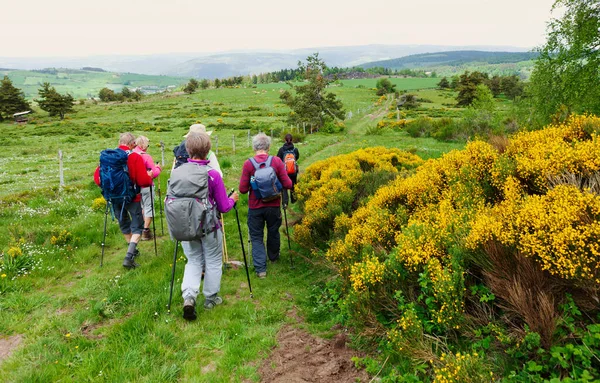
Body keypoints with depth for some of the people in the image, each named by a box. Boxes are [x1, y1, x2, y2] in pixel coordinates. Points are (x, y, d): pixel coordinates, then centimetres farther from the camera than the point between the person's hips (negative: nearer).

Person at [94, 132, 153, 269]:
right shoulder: (135, 157, -14)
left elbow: (97, 176, 0)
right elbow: (143, 180, -18)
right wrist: (150, 181, 4)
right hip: (131, 197, -4)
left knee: (123, 224, 23)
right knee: (137, 226, 6)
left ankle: (132, 250, 38)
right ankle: (129, 256, -8)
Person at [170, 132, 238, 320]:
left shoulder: (176, 173, -8)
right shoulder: (212, 174, -18)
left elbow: (169, 201, 3)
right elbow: (223, 207, -10)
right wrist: (233, 199, 10)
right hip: (209, 227, -3)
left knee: (194, 261, 19)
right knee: (213, 262, 17)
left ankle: (188, 296, 1)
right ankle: (211, 298, 29)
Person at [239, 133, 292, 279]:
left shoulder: (248, 164, -14)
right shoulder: (277, 161, -11)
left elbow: (243, 189, -12)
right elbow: (287, 184, -10)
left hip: (255, 207, -2)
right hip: (273, 206, 2)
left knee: (256, 237, 12)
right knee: (273, 232, 24)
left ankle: (260, 268, 7)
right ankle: (274, 257, 46)